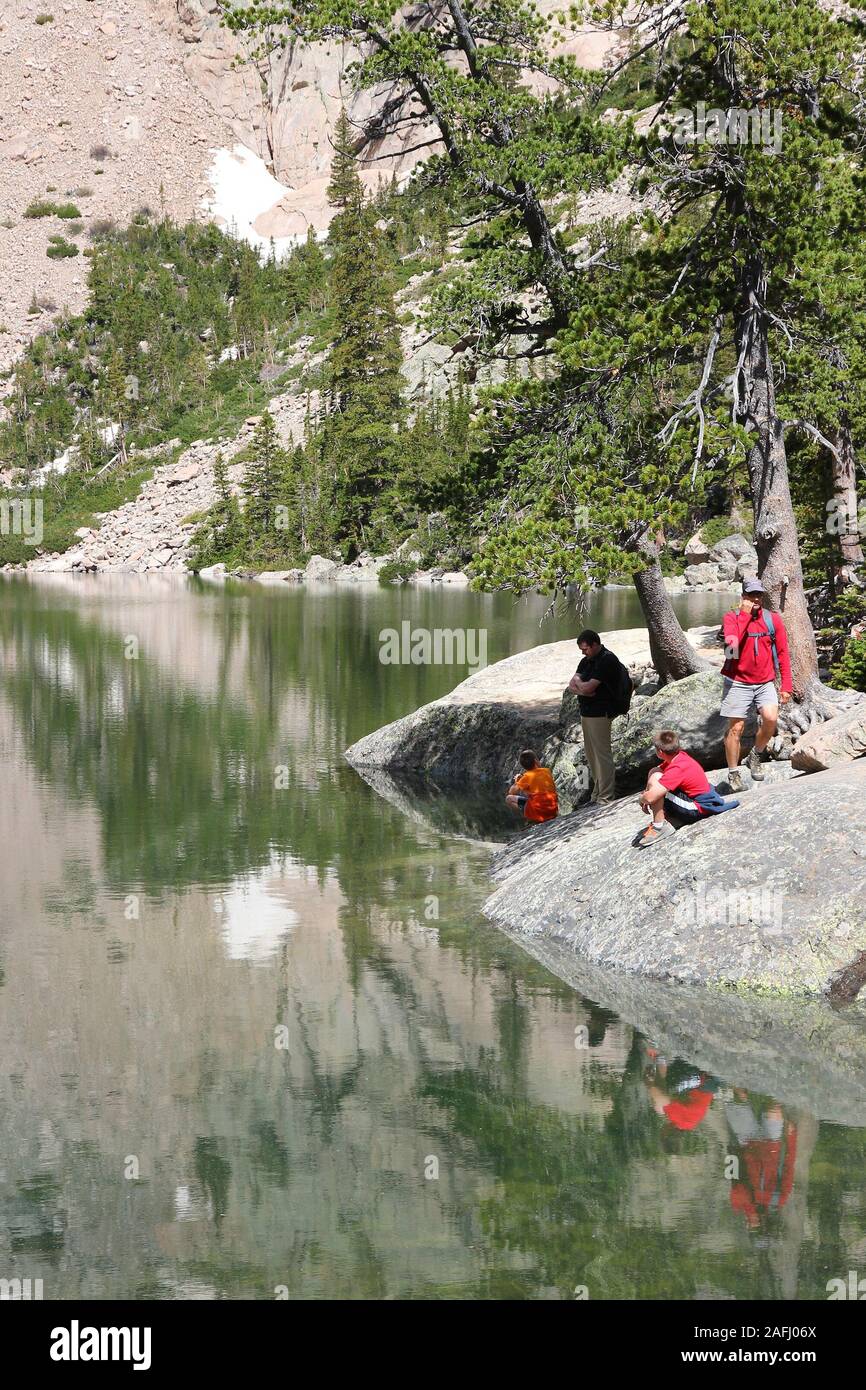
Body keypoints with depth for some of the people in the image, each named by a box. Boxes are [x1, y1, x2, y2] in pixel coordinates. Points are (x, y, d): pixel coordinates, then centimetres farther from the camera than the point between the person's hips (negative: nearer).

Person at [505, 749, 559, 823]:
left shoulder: (527, 776, -6)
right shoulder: (547, 771, 6)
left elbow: (511, 792, -3)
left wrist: (517, 781, 15)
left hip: (538, 812, -6)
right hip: (553, 811, 6)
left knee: (509, 799, 3)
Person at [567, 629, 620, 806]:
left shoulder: (607, 660, -15)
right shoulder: (587, 660, 14)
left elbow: (588, 687, -19)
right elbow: (572, 685, 8)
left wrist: (578, 682, 2)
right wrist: (584, 688, -13)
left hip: (600, 713, -9)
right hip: (586, 712, 9)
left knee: (602, 755, -7)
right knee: (591, 754, 13)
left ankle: (606, 797, -5)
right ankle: (597, 792, 23)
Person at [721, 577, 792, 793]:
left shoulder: (773, 619, 3)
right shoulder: (732, 617, -4)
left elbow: (782, 653, 6)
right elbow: (732, 642, -24)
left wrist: (786, 685, 1)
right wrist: (745, 614, -22)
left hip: (765, 682, 2)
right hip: (738, 682, -2)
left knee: (771, 718, -20)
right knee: (735, 728, 1)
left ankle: (755, 756, 6)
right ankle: (733, 773, 16)